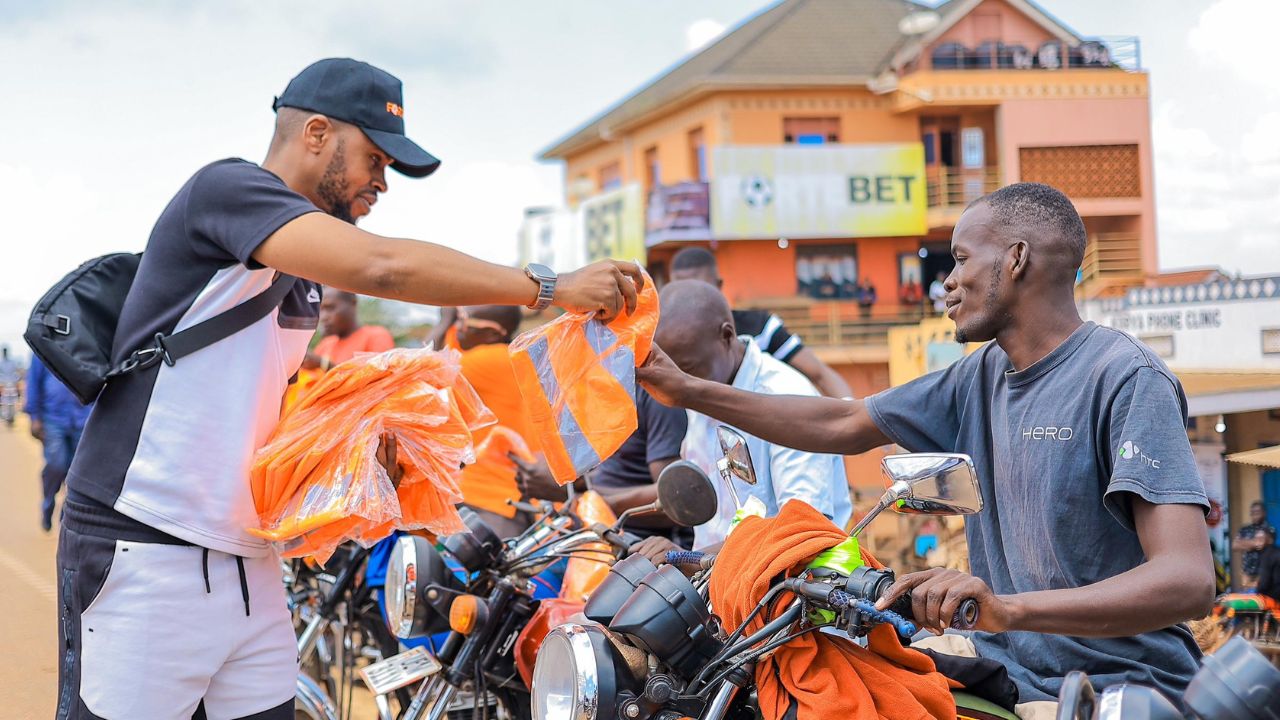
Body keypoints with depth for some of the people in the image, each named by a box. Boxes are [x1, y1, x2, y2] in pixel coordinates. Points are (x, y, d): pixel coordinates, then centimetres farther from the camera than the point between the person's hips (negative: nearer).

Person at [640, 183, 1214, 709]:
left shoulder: (1126, 378, -14)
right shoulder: (983, 376, 10)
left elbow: (1188, 582, -26)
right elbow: (843, 426, 20)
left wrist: (1007, 609, -40)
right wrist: (690, 392, 17)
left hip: (1122, 686, -7)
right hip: (1010, 678, 7)